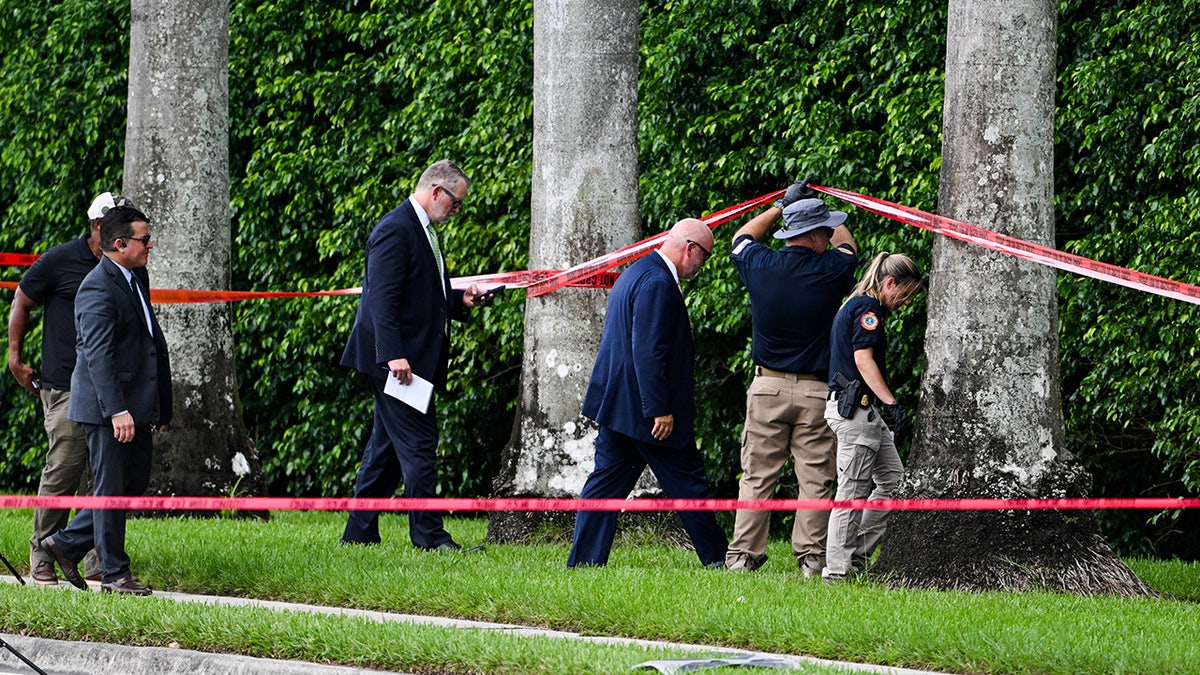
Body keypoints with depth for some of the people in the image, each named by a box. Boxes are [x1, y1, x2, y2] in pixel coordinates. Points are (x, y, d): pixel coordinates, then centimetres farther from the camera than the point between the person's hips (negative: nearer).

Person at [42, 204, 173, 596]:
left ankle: (67, 543, 23)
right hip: (108, 407, -9)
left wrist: (159, 408, 22)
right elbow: (98, 354, -23)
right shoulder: (98, 288, -15)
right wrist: (117, 410, -30)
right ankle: (114, 575, 7)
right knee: (112, 489, -1)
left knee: (135, 485, 12)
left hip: (137, 408, 9)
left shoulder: (137, 279, 15)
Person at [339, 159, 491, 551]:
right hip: (397, 359, -11)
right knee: (417, 444, -10)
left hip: (410, 359, 11)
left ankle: (359, 532, 16)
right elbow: (383, 298, -20)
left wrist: (459, 301, 11)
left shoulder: (423, 231, 18)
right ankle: (429, 535, -9)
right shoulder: (395, 230, -14)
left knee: (388, 446, 12)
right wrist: (393, 354, -26)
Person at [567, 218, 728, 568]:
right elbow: (649, 351, -23)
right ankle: (716, 558, 12)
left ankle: (583, 560, 5)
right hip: (642, 407, -10)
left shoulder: (636, 273, 15)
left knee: (606, 482, 8)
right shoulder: (657, 282, -18)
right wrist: (661, 408, -22)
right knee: (687, 483, 2)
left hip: (616, 404, 10)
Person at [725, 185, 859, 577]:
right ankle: (810, 557, 0)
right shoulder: (830, 271, -8)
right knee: (815, 478, 3)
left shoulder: (760, 265, -4)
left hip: (767, 386, 2)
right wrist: (812, 205, 28)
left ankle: (743, 555, 4)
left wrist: (782, 205, 28)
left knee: (757, 476, 6)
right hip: (815, 393, -2)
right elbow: (847, 247, 18)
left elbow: (742, 237, 22)